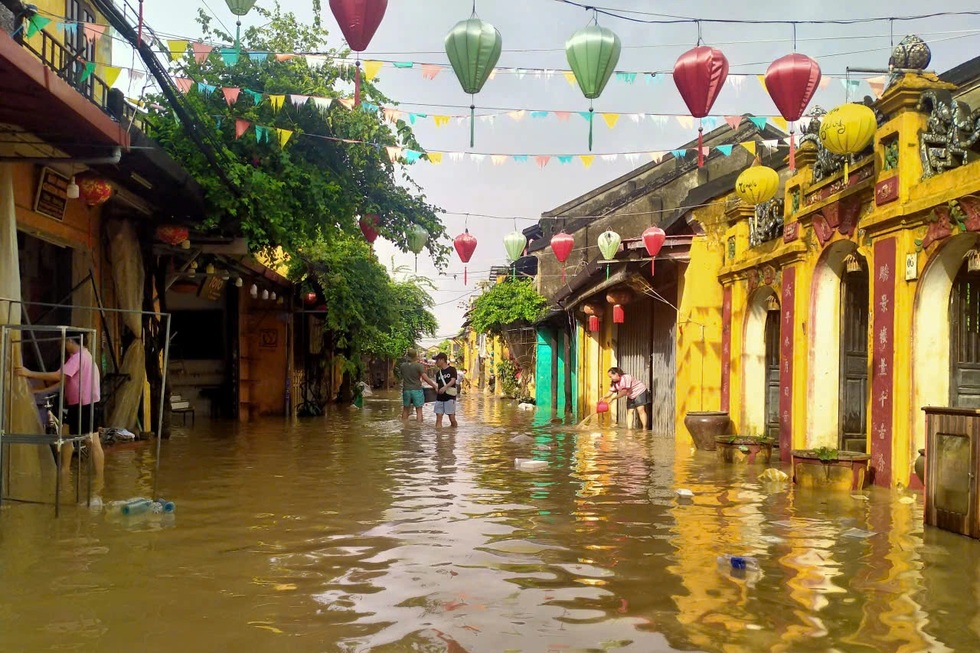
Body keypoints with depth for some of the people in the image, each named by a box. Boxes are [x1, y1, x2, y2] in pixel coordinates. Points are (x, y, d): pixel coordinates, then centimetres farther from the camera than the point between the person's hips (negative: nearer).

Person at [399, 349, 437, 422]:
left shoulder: (402, 366, 3)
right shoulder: (418, 366, -11)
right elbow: (425, 378, -15)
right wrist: (434, 386, -8)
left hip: (406, 390, 4)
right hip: (417, 390, -4)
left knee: (405, 409, 17)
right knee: (419, 410, 0)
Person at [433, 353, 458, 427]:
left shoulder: (452, 369, 1)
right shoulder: (438, 373, 17)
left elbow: (453, 380, -12)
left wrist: (445, 387, -27)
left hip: (450, 397, -5)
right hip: (439, 397, 5)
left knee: (452, 418, -4)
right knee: (438, 417, -1)